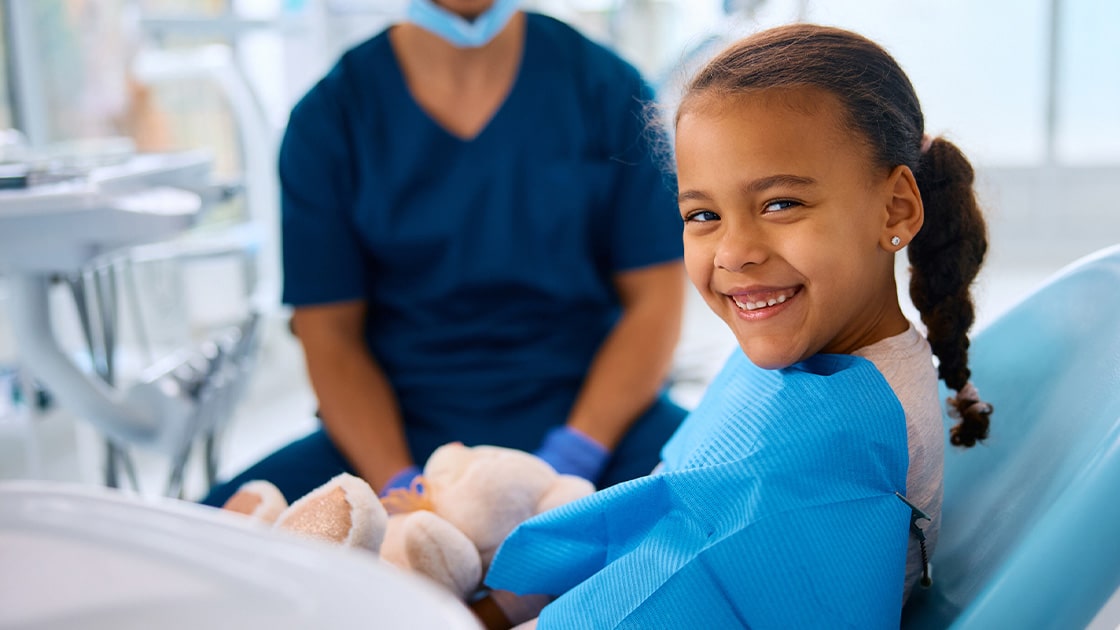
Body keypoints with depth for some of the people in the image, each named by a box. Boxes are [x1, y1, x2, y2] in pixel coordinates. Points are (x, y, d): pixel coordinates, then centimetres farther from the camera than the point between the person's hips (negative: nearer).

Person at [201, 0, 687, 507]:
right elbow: (329, 335, 0)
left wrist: (569, 464, -14)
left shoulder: (607, 86, 1)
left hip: (593, 410, -1)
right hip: (402, 430, 1)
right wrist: (400, 488, -16)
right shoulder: (327, 118, 1)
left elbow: (656, 301, -1)